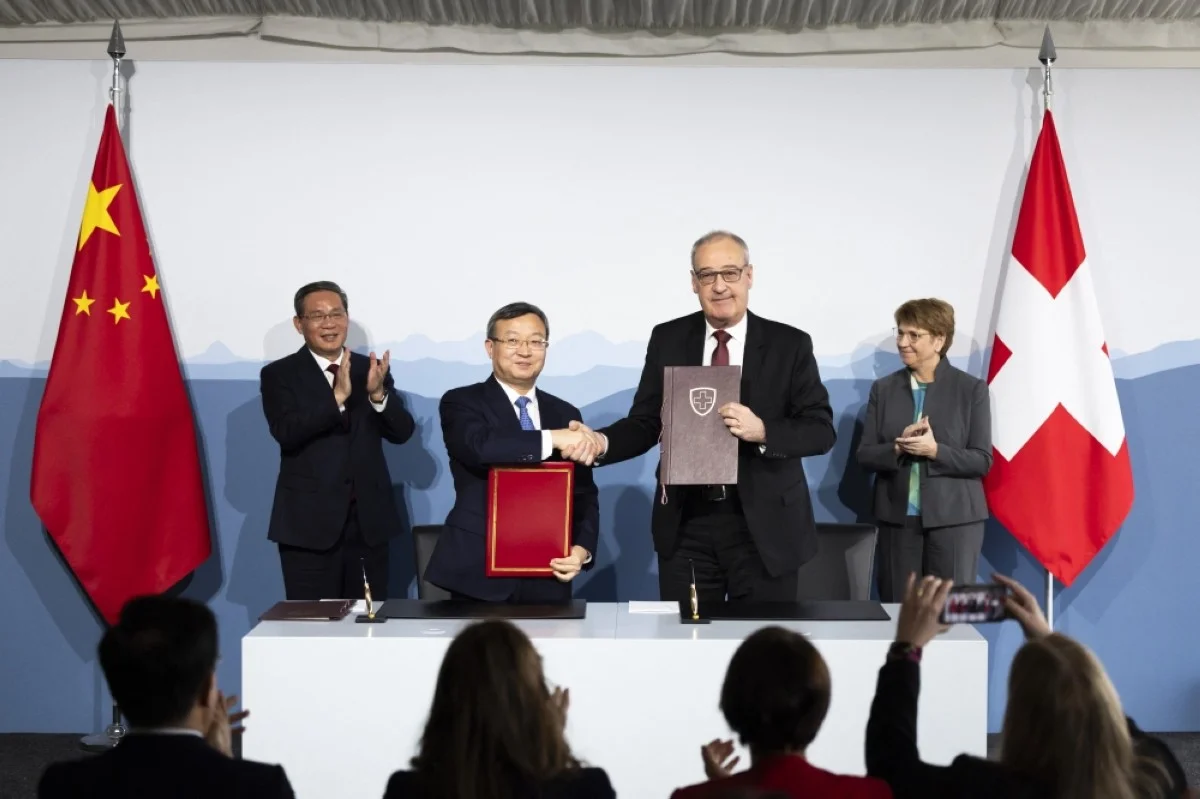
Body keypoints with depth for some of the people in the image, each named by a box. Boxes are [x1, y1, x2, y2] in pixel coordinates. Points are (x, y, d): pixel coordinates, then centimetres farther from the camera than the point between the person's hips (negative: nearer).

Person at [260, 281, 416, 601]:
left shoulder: (371, 369, 8)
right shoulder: (279, 375, 0)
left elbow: (402, 432, 0)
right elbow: (286, 432, -16)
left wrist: (378, 394, -19)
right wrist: (337, 397, -27)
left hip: (369, 519, 3)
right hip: (309, 523, -3)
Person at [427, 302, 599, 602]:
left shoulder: (566, 415, 13)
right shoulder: (461, 403, 0)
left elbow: (584, 494, 12)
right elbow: (478, 447, -22)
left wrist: (582, 549, -6)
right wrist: (551, 439, -25)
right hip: (479, 573, -3)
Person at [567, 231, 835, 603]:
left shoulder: (790, 344, -2)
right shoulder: (667, 339, 4)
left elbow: (821, 429, -5)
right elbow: (646, 422, 3)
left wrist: (762, 431, -23)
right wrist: (601, 442, -17)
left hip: (765, 526, -1)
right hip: (686, 525, 1)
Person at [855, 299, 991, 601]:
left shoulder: (971, 389, 0)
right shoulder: (883, 388, 8)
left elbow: (982, 460, -4)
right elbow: (865, 455, 4)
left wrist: (935, 450, -19)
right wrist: (897, 447, -15)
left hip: (953, 518, -3)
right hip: (897, 518, 3)